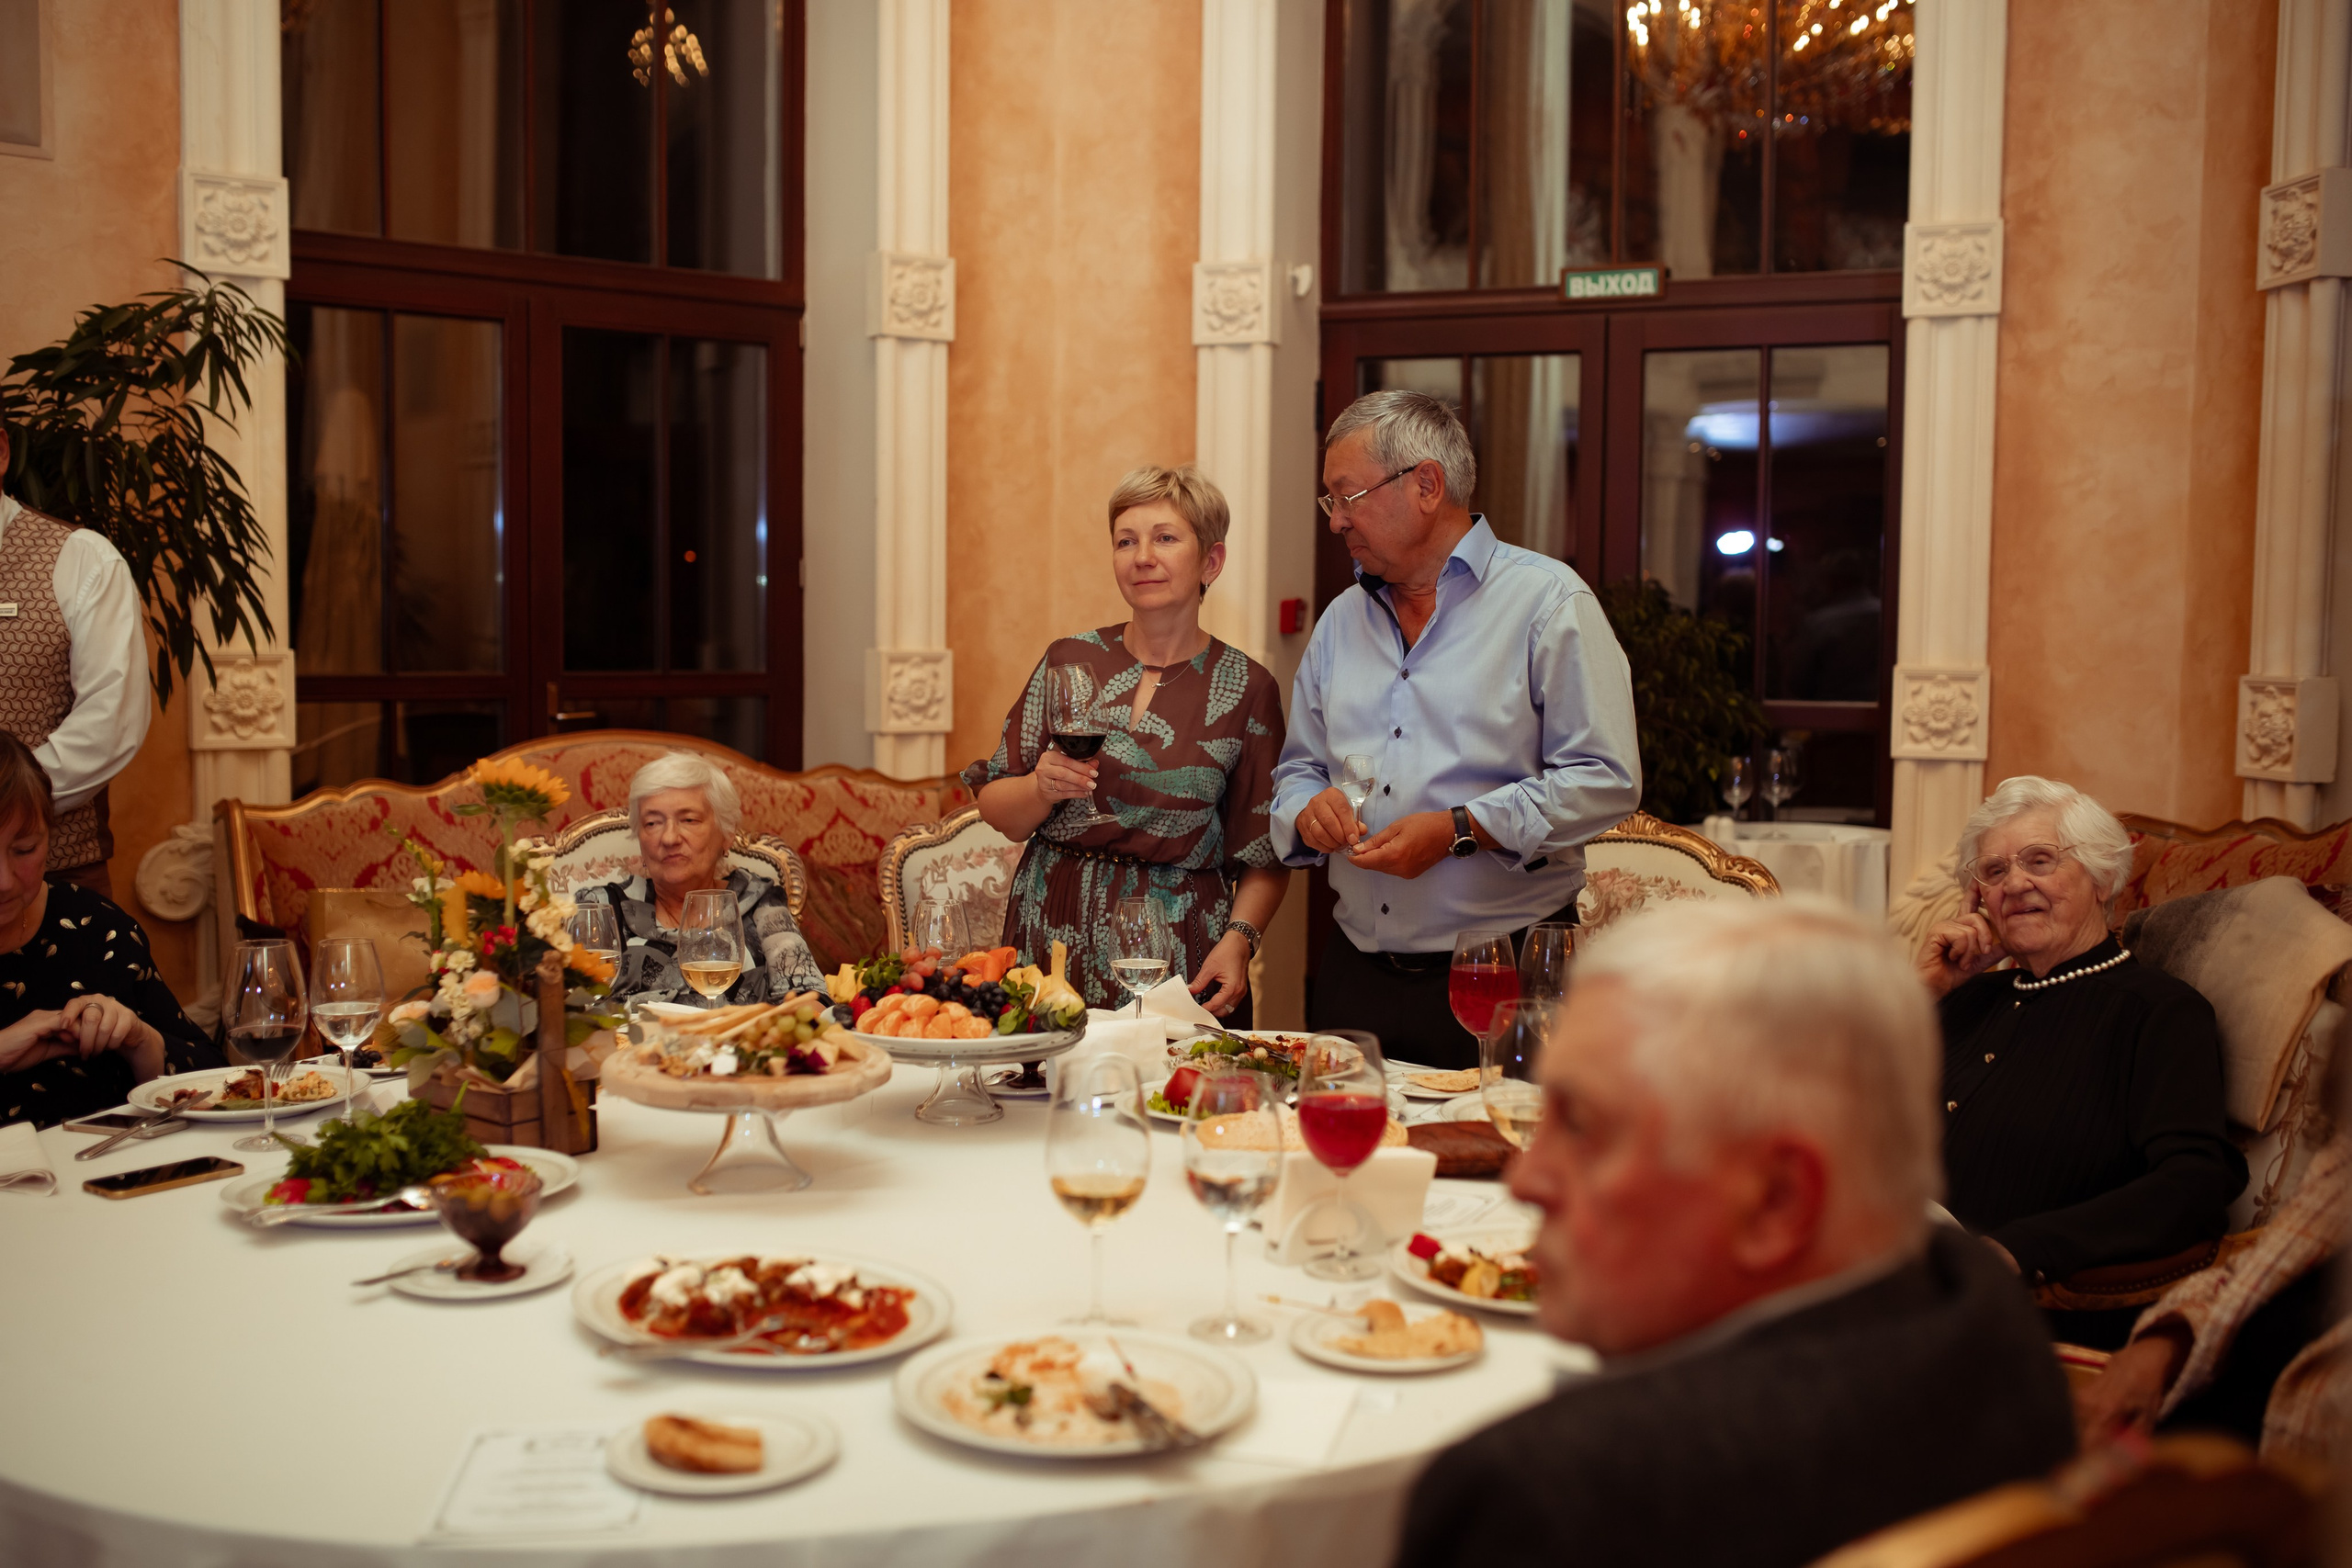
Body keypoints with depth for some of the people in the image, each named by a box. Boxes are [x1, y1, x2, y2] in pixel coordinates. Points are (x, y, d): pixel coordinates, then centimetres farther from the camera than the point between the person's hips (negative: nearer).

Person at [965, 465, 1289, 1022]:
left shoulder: (1246, 687, 1)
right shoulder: (1069, 661, 5)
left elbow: (1264, 856, 3)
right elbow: (997, 811, 8)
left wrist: (1239, 939, -12)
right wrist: (1042, 789, -11)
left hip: (1178, 953, -1)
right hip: (1053, 935, 1)